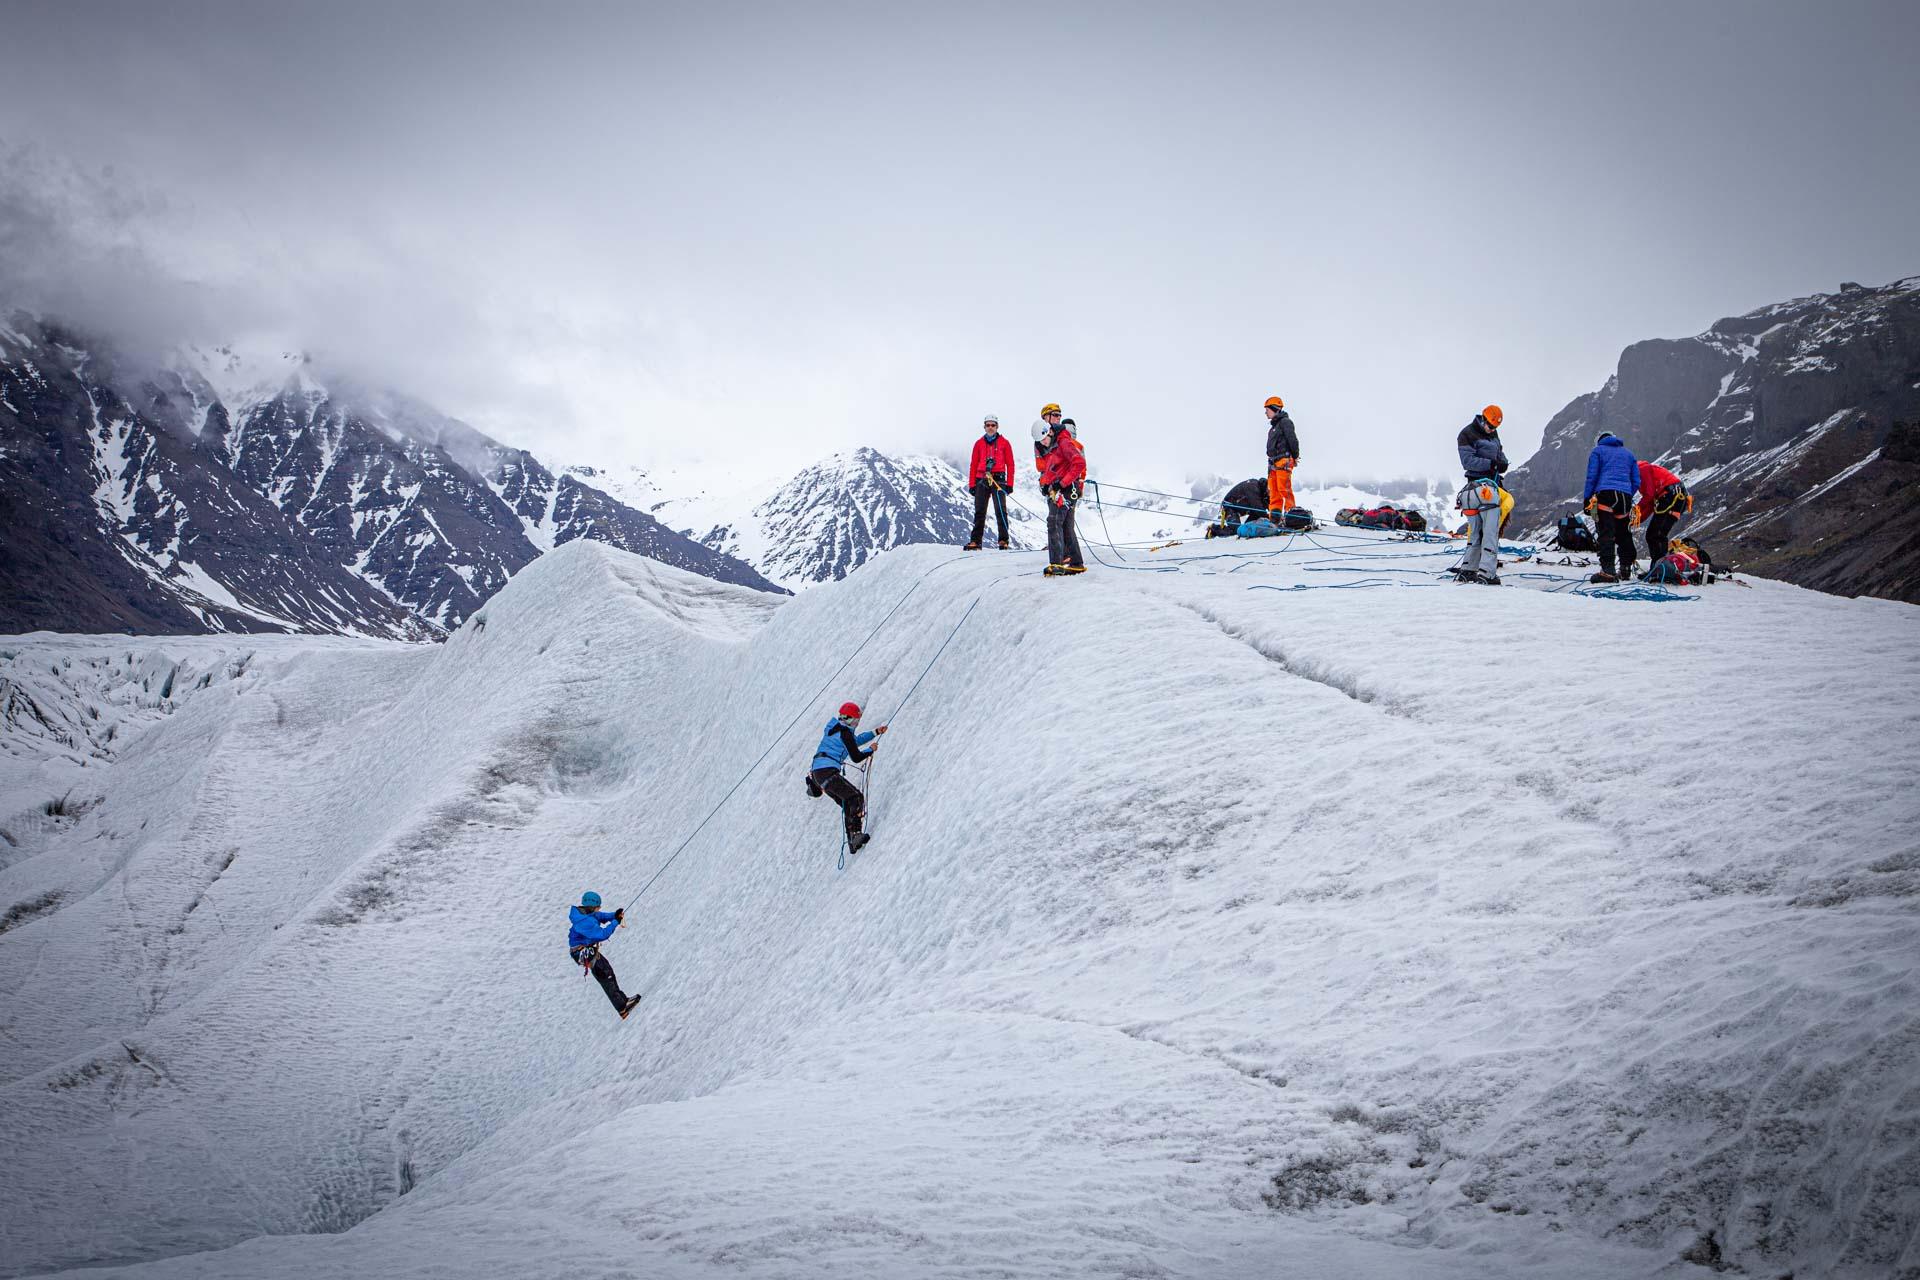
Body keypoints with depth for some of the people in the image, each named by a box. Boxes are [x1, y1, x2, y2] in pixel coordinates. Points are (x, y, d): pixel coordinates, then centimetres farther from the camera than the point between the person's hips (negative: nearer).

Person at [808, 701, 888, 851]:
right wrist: (870, 750, 10)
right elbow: (856, 757, -8)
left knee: (848, 805, 12)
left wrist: (876, 733, 39)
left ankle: (853, 842, 7)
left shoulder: (836, 728, 20)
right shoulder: (844, 732, -9)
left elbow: (855, 740, 37)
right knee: (856, 798, -14)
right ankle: (854, 833, -26)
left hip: (817, 772, 10)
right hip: (827, 772, -10)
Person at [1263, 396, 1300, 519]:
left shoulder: (1285, 422, -7)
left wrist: (1295, 457, -10)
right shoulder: (1274, 425, 23)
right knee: (1273, 490, 6)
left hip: (1284, 462, -10)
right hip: (1273, 463, 10)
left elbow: (1293, 440, -13)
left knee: (1284, 488, -14)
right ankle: (1274, 517, 7)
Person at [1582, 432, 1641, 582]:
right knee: (1624, 534, 14)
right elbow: (1636, 482, 20)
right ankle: (1625, 569, 19)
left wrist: (1587, 499, 3)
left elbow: (1592, 476, 2)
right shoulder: (1628, 453, 26)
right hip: (1625, 496, 4)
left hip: (1605, 493, -4)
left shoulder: (1598, 450, 13)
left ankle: (1608, 570, -24)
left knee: (1606, 534, -13)